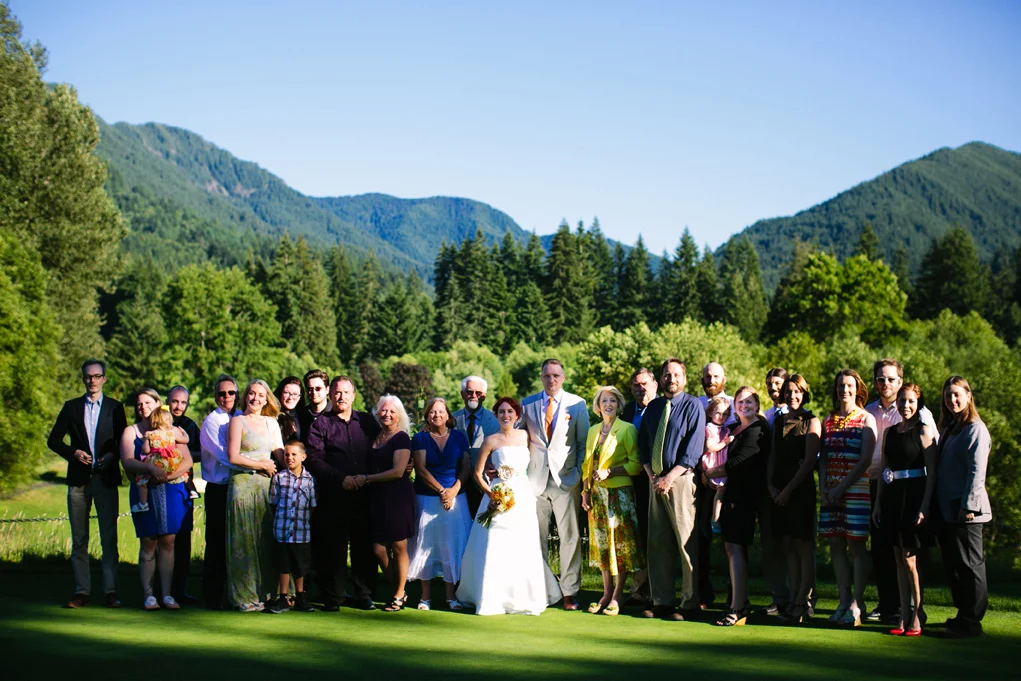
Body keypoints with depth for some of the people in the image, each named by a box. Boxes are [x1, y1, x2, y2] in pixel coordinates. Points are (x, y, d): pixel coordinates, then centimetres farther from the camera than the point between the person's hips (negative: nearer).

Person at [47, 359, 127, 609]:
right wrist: (73, 452, -7)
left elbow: (124, 443, 8)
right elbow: (53, 440, 9)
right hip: (79, 478, 2)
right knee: (79, 539, 4)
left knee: (109, 538, -4)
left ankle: (110, 591, -1)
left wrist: (112, 456, -12)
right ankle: (81, 591, 7)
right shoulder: (71, 407, 11)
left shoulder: (115, 408, 9)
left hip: (106, 478, -2)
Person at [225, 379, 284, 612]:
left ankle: (265, 592, 9)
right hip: (243, 485, -5)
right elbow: (233, 457, -9)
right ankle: (245, 597, 1)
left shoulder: (271, 423, 15)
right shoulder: (238, 421, 0)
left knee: (267, 540, 3)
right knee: (245, 541, -3)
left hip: (266, 486, 5)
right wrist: (263, 465, -6)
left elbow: (280, 454, 13)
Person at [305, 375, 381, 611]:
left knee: (364, 547, 4)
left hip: (364, 496, 2)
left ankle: (363, 595, 14)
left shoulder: (367, 421, 13)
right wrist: (341, 479, -13)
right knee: (333, 549, 0)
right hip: (334, 497, -2)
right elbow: (314, 459, -4)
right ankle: (331, 598, 7)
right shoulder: (320, 424, 5)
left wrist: (366, 477, -6)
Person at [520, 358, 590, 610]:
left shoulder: (577, 405, 5)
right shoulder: (527, 404, 9)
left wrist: (579, 474, -2)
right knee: (536, 538, 5)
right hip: (536, 479, 2)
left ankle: (569, 592, 3)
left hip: (566, 479, -1)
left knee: (570, 537, -2)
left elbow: (584, 443, 7)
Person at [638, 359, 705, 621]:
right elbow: (643, 444, 14)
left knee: (687, 542, -5)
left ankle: (690, 604, 0)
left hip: (681, 479, -5)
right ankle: (661, 601, 10)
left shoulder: (693, 406, -1)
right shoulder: (653, 407, 14)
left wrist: (669, 478, -14)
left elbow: (693, 450, -9)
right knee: (657, 541, 5)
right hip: (656, 480, 5)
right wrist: (652, 476, -1)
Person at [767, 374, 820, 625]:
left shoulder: (811, 422, -3)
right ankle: (794, 600, 13)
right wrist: (771, 485, 1)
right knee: (787, 545, 7)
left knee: (804, 544, -4)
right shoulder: (779, 421, 15)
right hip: (779, 490, 6)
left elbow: (809, 461, -9)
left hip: (801, 489, -6)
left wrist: (789, 489, -11)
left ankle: (801, 603, -2)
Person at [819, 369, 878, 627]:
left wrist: (841, 487, -12)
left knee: (856, 545, -5)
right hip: (831, 492, 5)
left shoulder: (866, 419, -1)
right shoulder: (828, 420, 14)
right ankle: (843, 602, 10)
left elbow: (865, 460, -8)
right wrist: (823, 487, -1)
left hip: (856, 489, -5)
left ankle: (856, 605, -2)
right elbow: (823, 458, 14)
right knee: (836, 544, 4)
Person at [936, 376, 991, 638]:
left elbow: (976, 472, -16)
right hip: (947, 510, 9)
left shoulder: (976, 429, -9)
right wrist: (934, 505, 14)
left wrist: (968, 506, -20)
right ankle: (963, 615, 22)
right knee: (952, 565, 13)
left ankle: (971, 621, 1)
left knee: (969, 565, -3)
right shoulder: (948, 429, 18)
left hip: (965, 511, -9)